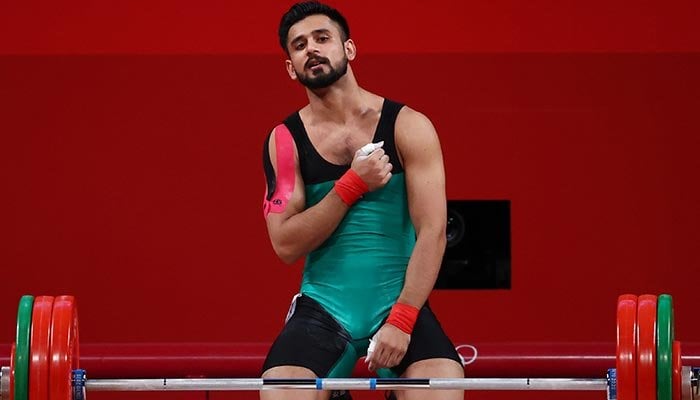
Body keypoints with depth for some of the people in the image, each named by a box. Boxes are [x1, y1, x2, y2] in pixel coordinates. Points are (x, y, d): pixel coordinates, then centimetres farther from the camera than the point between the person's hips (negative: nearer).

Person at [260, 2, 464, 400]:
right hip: (323, 307, 1)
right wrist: (352, 185, -14)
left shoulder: (408, 127, -2)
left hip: (398, 301, -1)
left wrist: (401, 320, -18)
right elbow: (286, 244, -5)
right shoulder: (285, 140, 3)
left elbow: (432, 231, -8)